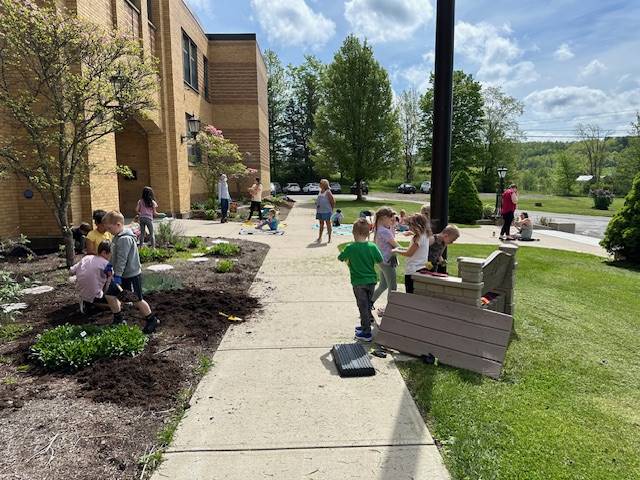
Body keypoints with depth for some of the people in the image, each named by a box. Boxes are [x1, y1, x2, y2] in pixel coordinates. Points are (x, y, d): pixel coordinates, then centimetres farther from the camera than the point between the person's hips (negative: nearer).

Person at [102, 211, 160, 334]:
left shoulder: (125, 239, -24)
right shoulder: (117, 237, 8)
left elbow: (122, 259, -26)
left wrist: (117, 275, -26)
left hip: (131, 275, -9)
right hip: (122, 274, 10)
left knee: (137, 300, 2)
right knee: (110, 296, 10)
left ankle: (152, 320, 19)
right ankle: (119, 320, 25)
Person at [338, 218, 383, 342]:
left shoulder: (350, 248, -16)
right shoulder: (373, 246, -8)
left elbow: (340, 258, -3)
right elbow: (380, 261, 0)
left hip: (358, 282, -4)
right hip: (372, 280, 4)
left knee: (363, 306, 4)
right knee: (368, 304, 20)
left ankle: (366, 333, 8)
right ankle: (365, 326, 35)